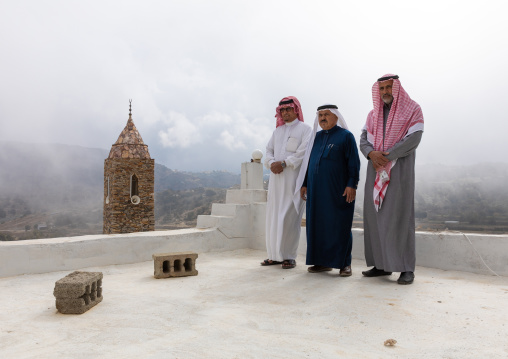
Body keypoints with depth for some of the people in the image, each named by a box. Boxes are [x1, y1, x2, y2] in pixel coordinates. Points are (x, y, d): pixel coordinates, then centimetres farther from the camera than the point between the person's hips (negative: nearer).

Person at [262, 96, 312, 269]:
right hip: (276, 178, 6)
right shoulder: (277, 131, 22)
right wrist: (271, 163, -6)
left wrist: (284, 163, -16)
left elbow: (303, 153, -8)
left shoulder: (305, 129, 4)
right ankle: (275, 255, 12)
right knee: (273, 215, 4)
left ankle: (289, 256, -1)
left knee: (289, 216, -8)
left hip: (293, 178, -5)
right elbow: (269, 150, 15)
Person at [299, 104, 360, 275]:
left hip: (338, 191, -5)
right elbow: (309, 161, 19)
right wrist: (304, 184, 14)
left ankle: (344, 263, 9)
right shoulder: (317, 137, 16)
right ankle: (323, 262, 17)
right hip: (317, 191, 6)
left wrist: (352, 185, -15)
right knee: (318, 225, 7)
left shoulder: (346, 136, 0)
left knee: (340, 226, -1)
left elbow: (353, 163, -6)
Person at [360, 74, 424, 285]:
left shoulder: (413, 110, 2)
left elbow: (413, 140, -10)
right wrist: (372, 154, -15)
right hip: (376, 171, 5)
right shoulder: (373, 114, 16)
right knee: (375, 215, 0)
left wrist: (385, 156, -15)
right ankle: (382, 264, 7)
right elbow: (363, 141, 7)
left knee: (400, 215, -9)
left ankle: (406, 268, -3)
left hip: (400, 169, -4)